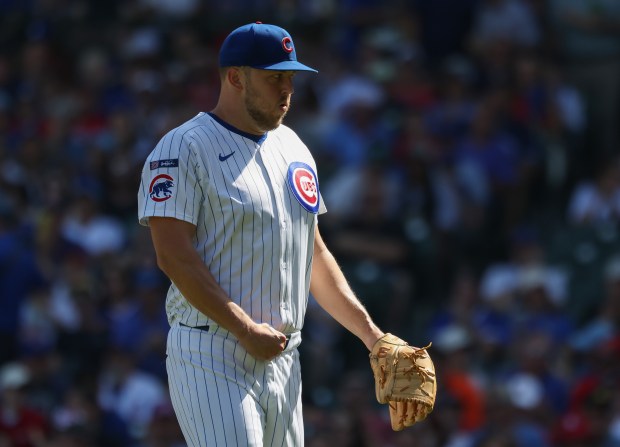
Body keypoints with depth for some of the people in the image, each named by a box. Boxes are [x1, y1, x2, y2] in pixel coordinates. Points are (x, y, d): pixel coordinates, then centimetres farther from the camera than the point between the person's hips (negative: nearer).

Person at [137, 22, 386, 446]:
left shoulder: (293, 148, 17)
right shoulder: (183, 149, -7)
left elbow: (314, 252, 23)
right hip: (211, 358, -7)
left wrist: (371, 334, 16)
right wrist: (246, 330, -20)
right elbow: (174, 255, -15)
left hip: (282, 359, 8)